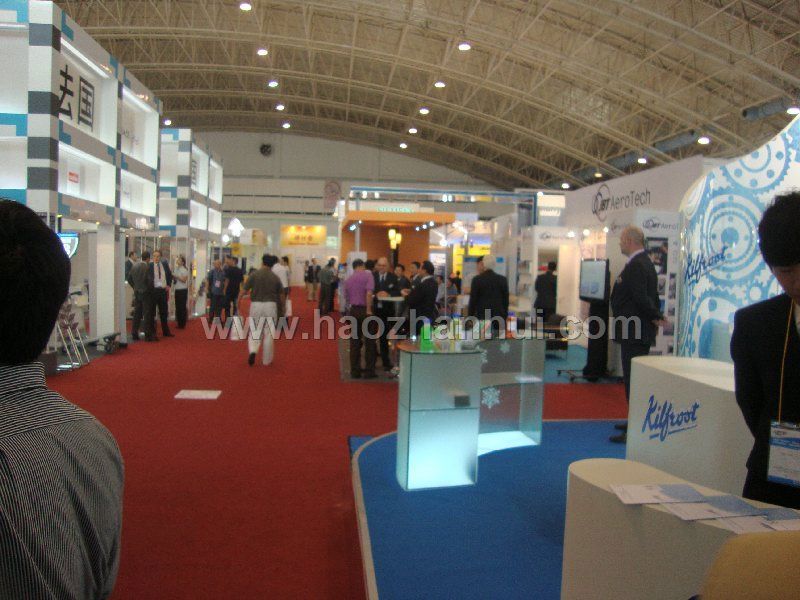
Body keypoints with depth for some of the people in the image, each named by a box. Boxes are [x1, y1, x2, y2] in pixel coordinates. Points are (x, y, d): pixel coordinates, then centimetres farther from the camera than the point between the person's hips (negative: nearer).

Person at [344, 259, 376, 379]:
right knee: (369, 341, 3)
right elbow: (369, 293, -19)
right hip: (365, 310, -5)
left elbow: (346, 298, 14)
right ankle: (369, 371, 4)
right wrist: (369, 310, -17)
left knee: (355, 342, 10)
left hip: (353, 311, 5)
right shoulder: (367, 275, -6)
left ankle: (355, 371, 12)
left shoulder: (348, 279, 11)